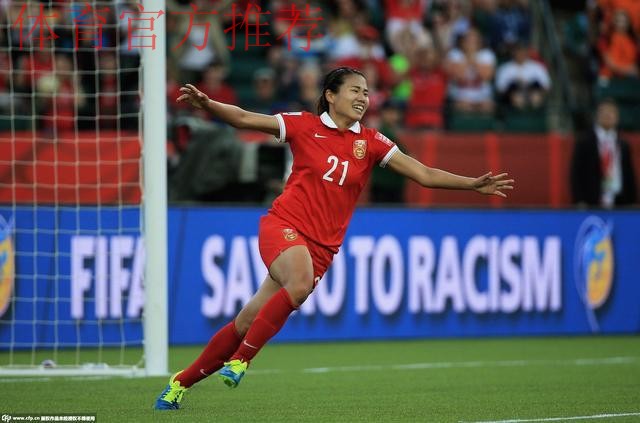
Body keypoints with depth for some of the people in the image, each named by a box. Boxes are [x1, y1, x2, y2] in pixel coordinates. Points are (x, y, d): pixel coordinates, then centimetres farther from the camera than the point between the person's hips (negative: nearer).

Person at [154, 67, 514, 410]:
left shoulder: (370, 142, 6)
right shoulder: (305, 126, 1)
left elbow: (424, 174, 4)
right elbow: (245, 119, 3)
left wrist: (474, 184, -6)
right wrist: (207, 104, -14)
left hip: (322, 247, 3)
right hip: (284, 224, -3)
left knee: (248, 323, 1)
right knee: (301, 283, -34)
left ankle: (182, 382, 15)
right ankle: (241, 359, -17)